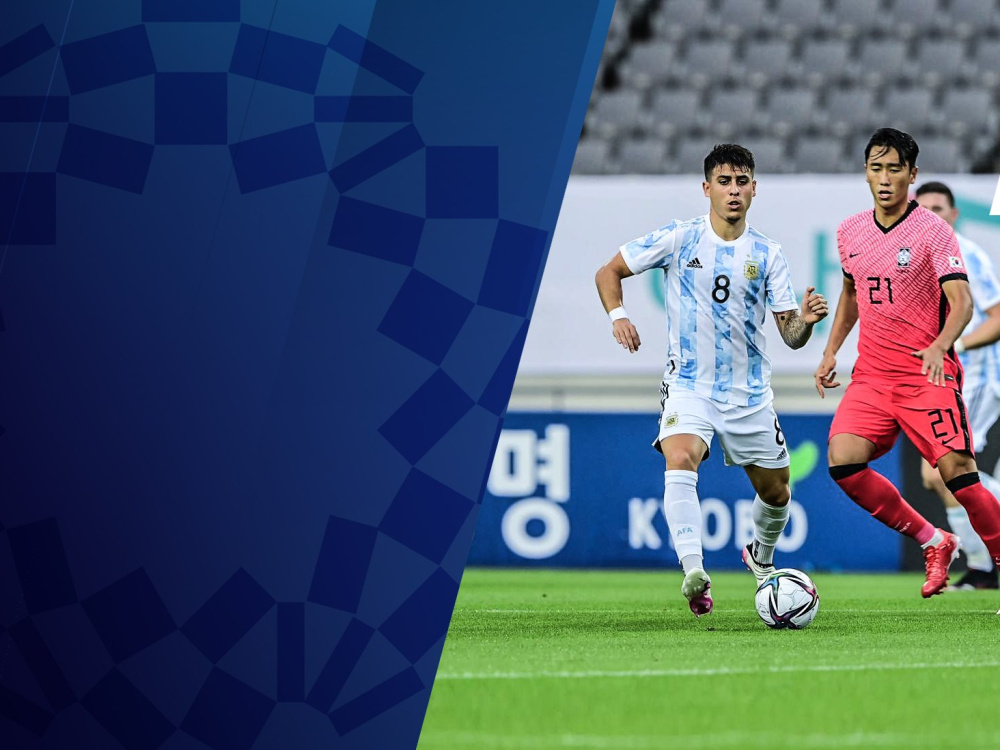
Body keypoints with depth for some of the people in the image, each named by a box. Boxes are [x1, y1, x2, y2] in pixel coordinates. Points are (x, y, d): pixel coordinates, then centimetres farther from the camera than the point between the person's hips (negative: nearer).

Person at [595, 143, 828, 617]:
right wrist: (617, 315, -15)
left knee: (775, 491, 11)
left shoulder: (766, 255, 0)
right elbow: (608, 272, 4)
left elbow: (791, 337, -2)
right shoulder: (678, 239, -4)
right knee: (681, 459, -30)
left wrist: (806, 320, -25)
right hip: (688, 384, -3)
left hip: (749, 392, 3)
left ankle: (761, 558, 44)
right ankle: (694, 574, -42)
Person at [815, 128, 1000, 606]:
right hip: (871, 373, 5)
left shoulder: (932, 230, -8)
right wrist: (831, 351, 16)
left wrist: (940, 346, -35)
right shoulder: (850, 233, 9)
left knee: (956, 471, -17)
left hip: (928, 373, -5)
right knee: (843, 463, -13)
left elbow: (961, 302, -17)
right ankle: (933, 542, 3)